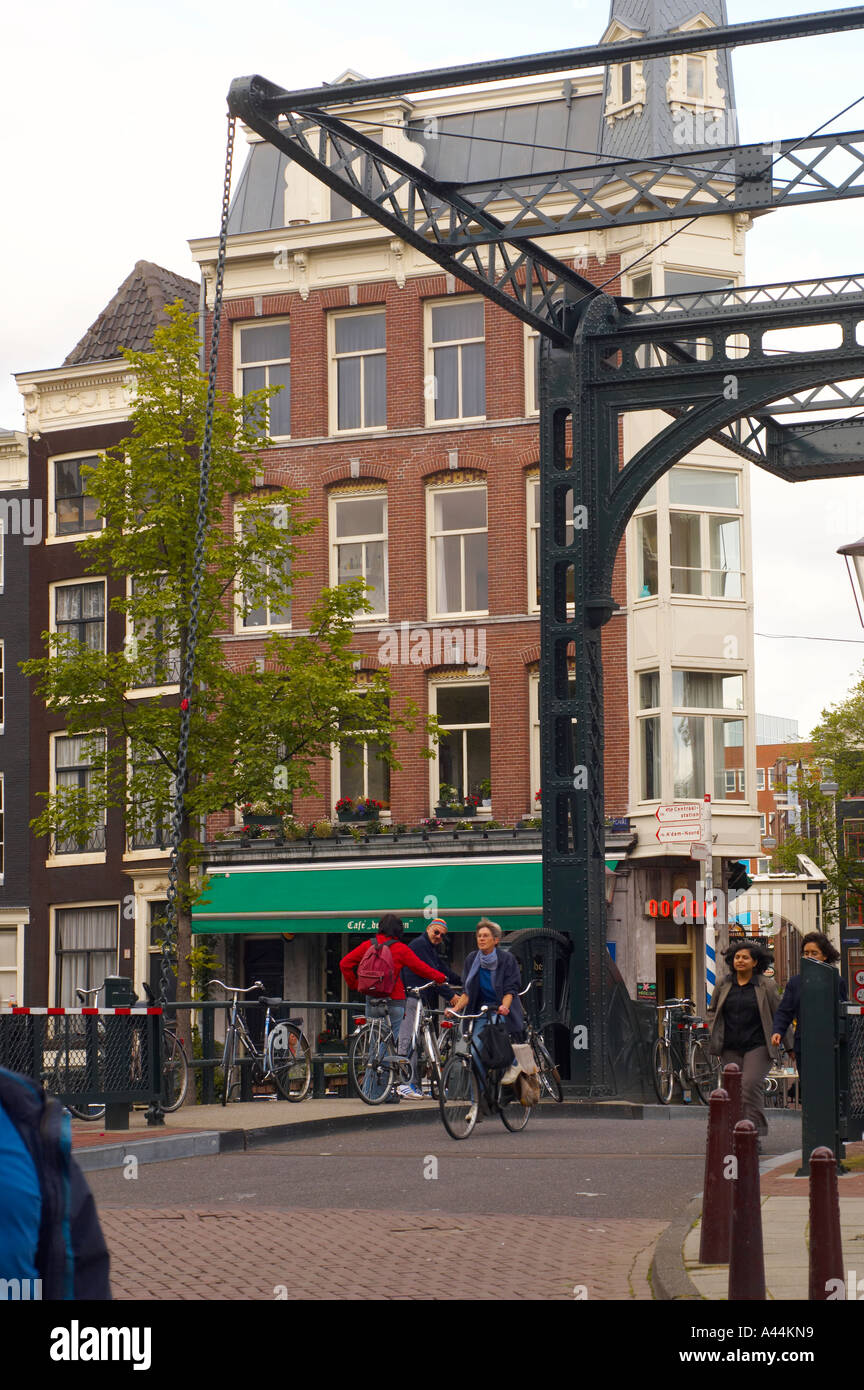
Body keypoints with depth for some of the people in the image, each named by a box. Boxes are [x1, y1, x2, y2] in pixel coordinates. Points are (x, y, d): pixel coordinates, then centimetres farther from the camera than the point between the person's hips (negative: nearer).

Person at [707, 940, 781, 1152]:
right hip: (730, 1048, 4)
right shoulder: (723, 985, 9)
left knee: (751, 1085, -18)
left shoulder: (766, 986, 2)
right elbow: (712, 1011, 22)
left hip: (757, 1047, -4)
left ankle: (756, 1135, -15)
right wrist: (715, 1035, 6)